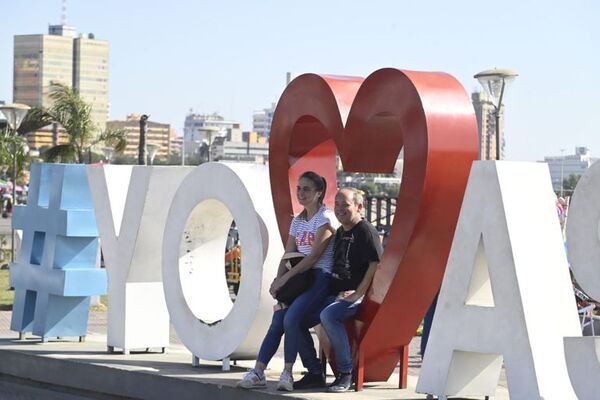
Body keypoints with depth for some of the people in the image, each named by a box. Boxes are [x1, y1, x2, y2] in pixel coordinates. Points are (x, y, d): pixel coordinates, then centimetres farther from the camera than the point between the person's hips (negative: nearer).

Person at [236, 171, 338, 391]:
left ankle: (287, 373, -18)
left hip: (320, 277, -7)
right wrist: (278, 281, -5)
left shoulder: (326, 218, -5)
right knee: (277, 322, -9)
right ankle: (258, 372, -13)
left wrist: (285, 278, -16)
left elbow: (314, 256, -13)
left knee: (291, 318, -25)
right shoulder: (298, 221, 18)